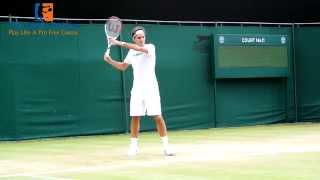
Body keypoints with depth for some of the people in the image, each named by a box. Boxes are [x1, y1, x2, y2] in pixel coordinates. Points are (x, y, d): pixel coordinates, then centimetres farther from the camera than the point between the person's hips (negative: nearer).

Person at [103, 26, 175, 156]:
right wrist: (110, 61, 8)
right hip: (137, 89, 4)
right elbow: (123, 67, 24)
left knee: (158, 117, -8)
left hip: (151, 88, -4)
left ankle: (166, 146, -1)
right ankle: (133, 146, 13)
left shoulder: (150, 47, -6)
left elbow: (140, 48, -28)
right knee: (135, 117, 2)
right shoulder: (131, 52, 10)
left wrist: (120, 43, -33)